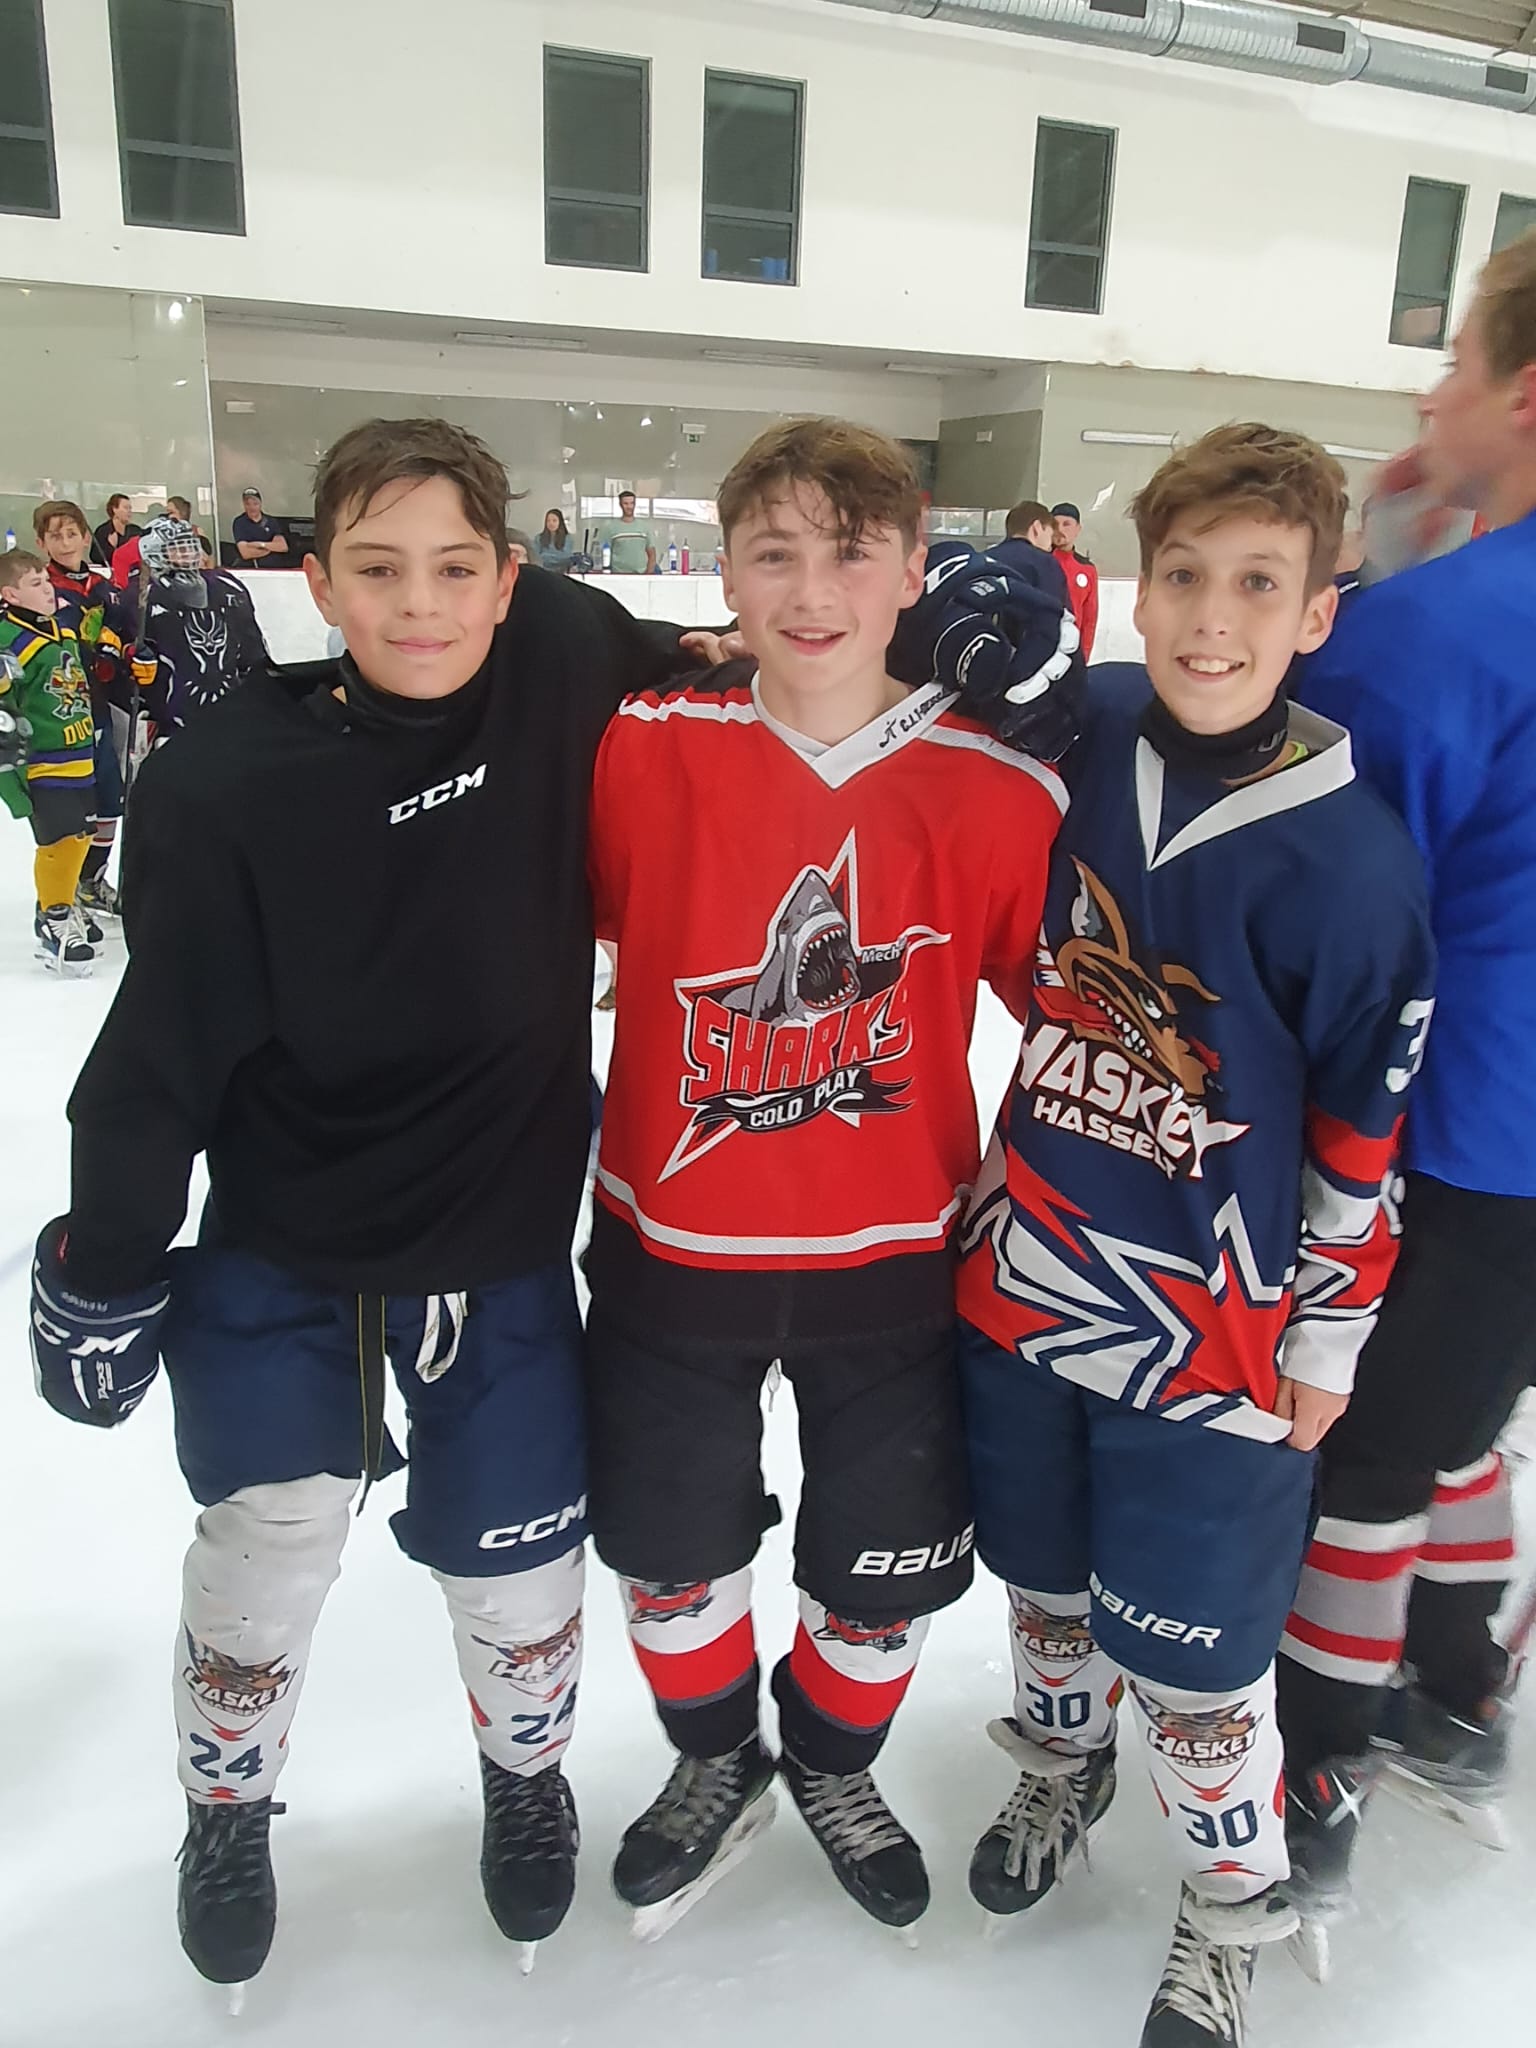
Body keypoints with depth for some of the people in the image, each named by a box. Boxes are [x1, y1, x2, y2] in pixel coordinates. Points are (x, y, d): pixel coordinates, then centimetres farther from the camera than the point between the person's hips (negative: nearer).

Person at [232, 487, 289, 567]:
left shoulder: (271, 521, 12)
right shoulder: (239, 523, 5)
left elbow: (284, 547, -1)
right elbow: (245, 554, -7)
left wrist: (261, 544, -9)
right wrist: (273, 546, -2)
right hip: (254, 570, -1)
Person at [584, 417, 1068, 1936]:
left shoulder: (999, 790, -11)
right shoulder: (642, 753, -11)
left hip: (893, 1261, 0)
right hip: (671, 1249, 1)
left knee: (886, 1568, 17)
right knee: (668, 1549, 19)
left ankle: (835, 1765, 52)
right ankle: (714, 1763, 52)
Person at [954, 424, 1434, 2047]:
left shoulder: (1346, 854, -17)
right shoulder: (1083, 737, -7)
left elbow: (1365, 1124, -9)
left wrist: (1328, 1334, -3)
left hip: (1212, 1337, -4)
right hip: (1023, 1283, 4)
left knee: (1193, 1655, 10)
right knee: (1045, 1577, 24)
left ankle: (1230, 1913, 40)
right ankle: (1058, 1769, 54)